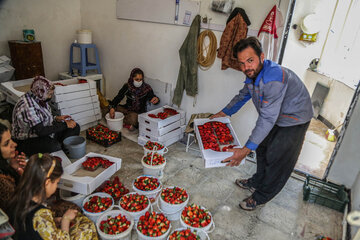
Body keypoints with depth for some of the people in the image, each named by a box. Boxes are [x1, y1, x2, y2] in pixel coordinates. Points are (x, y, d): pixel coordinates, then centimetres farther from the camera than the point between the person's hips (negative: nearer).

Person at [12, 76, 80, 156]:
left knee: (75, 127, -2)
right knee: (55, 147, -38)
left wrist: (56, 118, -3)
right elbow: (40, 131, -30)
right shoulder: (27, 106, -28)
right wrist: (65, 125, -24)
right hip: (27, 141, -9)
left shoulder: (39, 98, -2)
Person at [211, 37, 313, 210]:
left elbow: (268, 118, -40)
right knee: (262, 149, 19)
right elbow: (243, 95, 11)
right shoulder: (253, 73, -8)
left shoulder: (273, 78, -38)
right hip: (275, 117, 9)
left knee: (277, 161, 1)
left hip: (294, 120, -8)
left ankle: (261, 197, 19)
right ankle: (257, 183, 39)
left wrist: (246, 150, -41)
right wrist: (223, 113, 9)